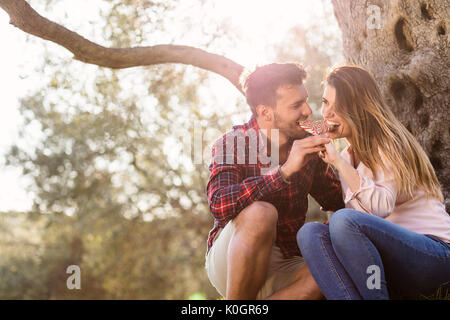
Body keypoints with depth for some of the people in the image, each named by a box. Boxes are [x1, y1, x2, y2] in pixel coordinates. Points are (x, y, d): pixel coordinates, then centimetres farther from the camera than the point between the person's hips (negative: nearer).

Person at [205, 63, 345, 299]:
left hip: (284, 267, 4)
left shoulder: (306, 147, 4)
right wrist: (285, 171, -33)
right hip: (228, 263, -4)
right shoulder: (231, 144, -9)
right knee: (260, 213, -34)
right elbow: (219, 205, -28)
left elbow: (338, 202, 16)